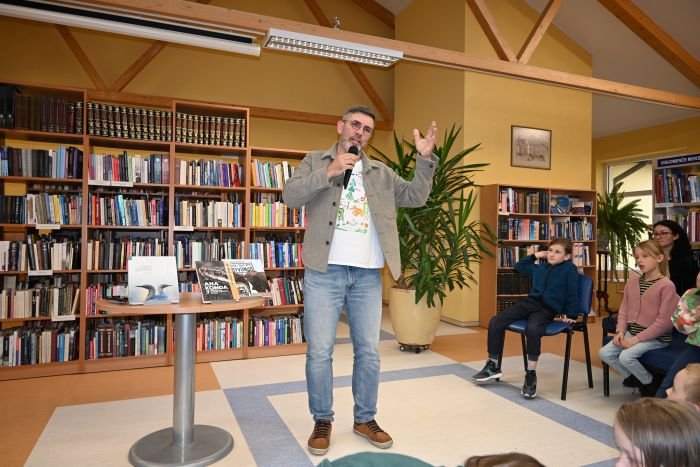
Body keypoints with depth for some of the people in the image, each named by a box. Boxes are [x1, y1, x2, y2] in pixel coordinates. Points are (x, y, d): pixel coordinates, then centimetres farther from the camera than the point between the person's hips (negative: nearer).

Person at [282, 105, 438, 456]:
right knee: (319, 352, 4)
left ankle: (365, 418, 28)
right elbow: (290, 196, -7)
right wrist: (329, 172, -17)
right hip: (324, 272, -2)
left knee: (368, 351, 11)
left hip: (368, 275, 3)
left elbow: (415, 197, 8)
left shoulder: (381, 173, 15)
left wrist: (425, 159, -5)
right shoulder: (315, 161, 7)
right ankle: (322, 420, 23)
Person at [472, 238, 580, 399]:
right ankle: (493, 365, 1)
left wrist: (571, 315, -1)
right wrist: (535, 256, 24)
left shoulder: (569, 269, 1)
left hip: (547, 309, -6)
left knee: (532, 329, -39)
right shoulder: (539, 268, 18)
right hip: (529, 302, 6)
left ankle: (531, 374, -24)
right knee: (495, 322, -9)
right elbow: (519, 266, 33)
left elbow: (573, 293, 1)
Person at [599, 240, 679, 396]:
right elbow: (624, 309, 11)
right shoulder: (632, 282, 7)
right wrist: (621, 331, -5)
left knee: (626, 356, -25)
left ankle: (651, 384, 4)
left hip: (656, 337, -7)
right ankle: (634, 378, 16)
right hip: (631, 332, 7)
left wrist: (637, 338, -19)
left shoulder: (667, 285, -15)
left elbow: (664, 321, -18)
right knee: (604, 353, -7)